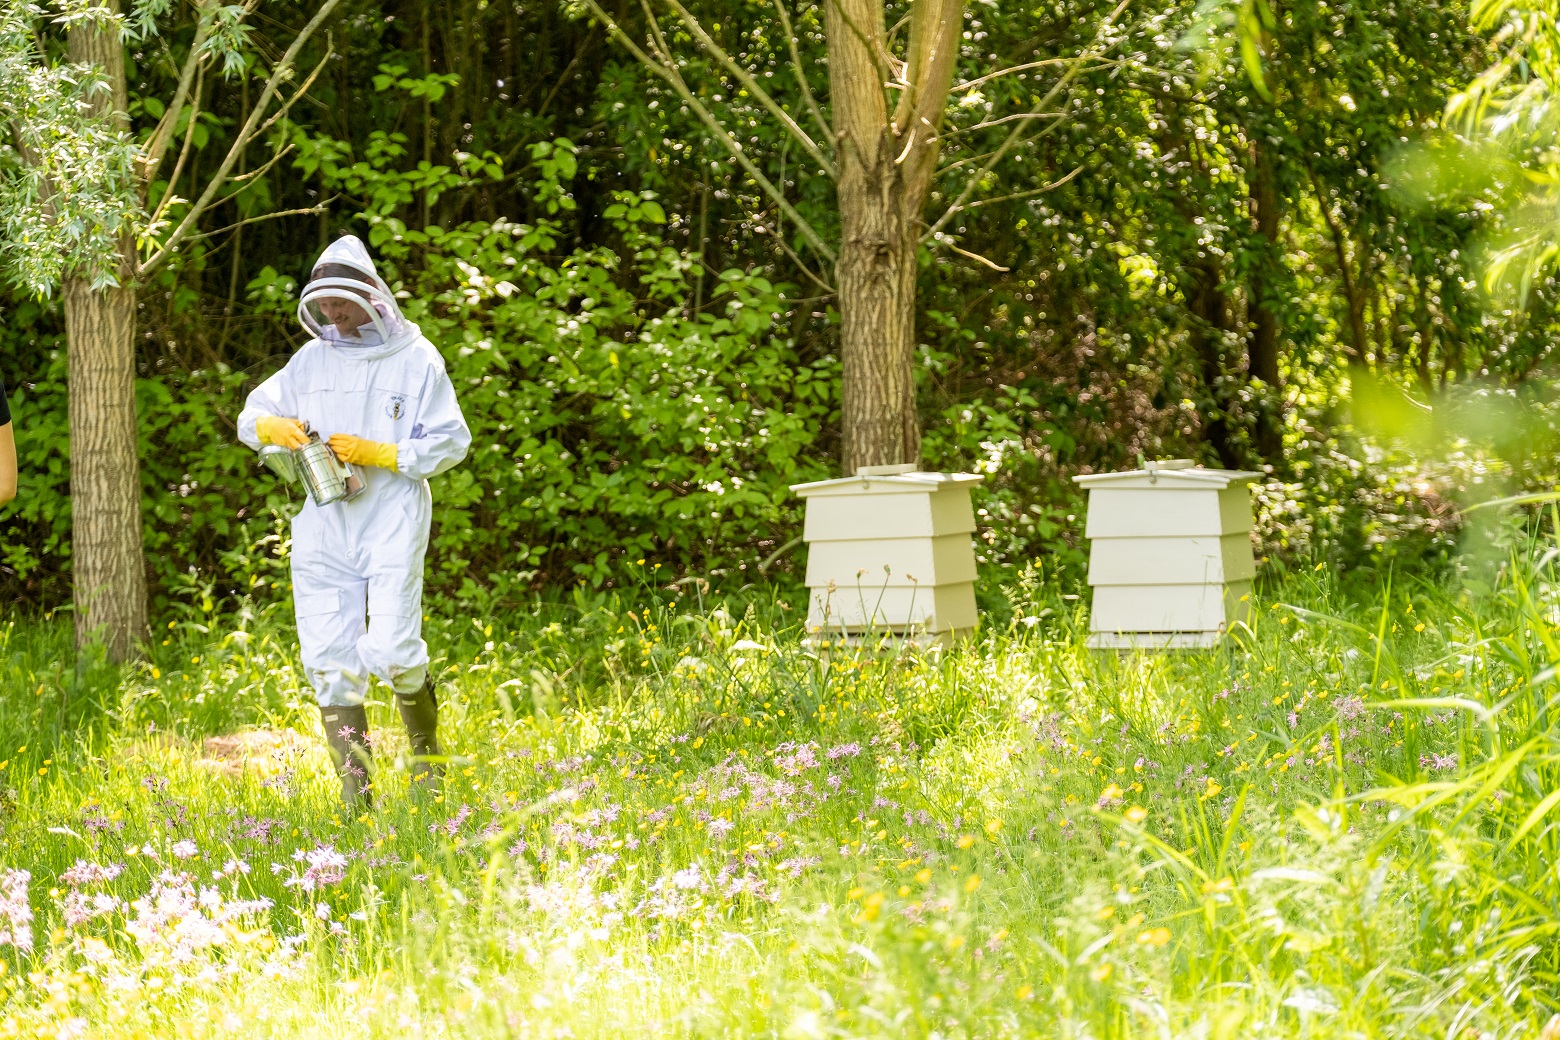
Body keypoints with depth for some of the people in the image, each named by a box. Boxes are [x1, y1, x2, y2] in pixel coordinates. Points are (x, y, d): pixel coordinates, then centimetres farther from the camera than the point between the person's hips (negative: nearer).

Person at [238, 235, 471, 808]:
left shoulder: (416, 361, 0)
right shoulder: (313, 359, 11)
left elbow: (450, 441, -2)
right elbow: (251, 415, 15)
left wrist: (378, 453, -13)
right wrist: (276, 427, -8)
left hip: (392, 525, -4)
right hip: (324, 526, 4)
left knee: (393, 651, -13)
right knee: (329, 659, -1)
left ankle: (427, 749, 16)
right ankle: (355, 787, 5)